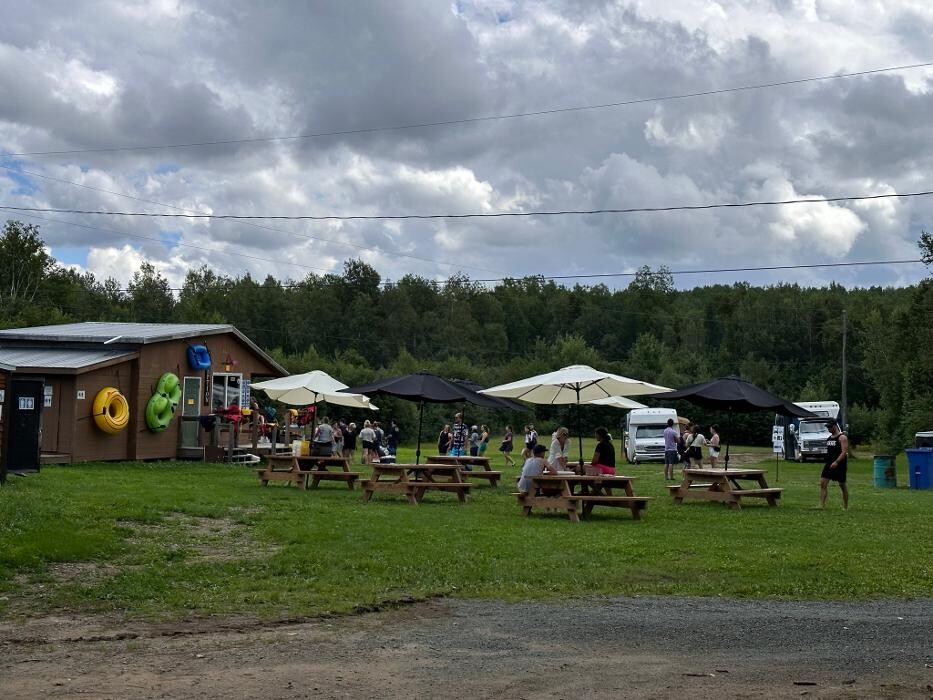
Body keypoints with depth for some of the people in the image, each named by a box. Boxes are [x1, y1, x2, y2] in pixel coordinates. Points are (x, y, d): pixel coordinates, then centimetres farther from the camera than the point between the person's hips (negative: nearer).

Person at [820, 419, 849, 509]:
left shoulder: (842, 437, -11)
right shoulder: (830, 437, 14)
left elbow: (844, 452, -19)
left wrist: (836, 462, -29)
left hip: (839, 464, -8)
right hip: (829, 464, 8)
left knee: (843, 485, 3)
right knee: (823, 483, -5)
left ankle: (845, 507, 13)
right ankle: (822, 505, -7)